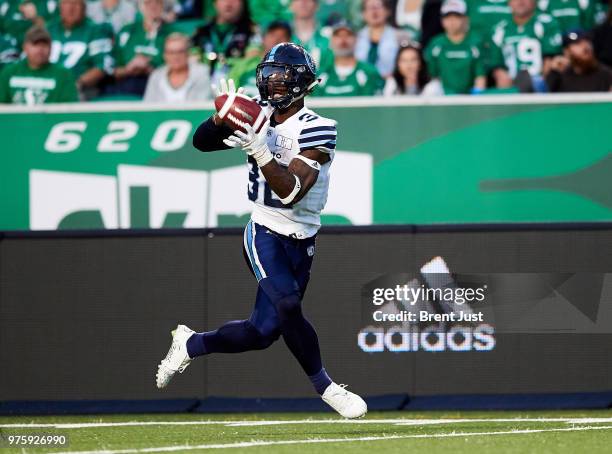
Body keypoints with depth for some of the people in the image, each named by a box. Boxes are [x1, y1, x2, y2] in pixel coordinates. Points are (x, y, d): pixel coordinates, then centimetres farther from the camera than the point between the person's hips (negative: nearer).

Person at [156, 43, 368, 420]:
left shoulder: (317, 129, -12)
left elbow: (291, 191, -21)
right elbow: (202, 142, 4)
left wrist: (260, 150, -32)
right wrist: (223, 116, -15)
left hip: (302, 243, 0)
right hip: (265, 234, 0)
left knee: (262, 333, 2)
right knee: (288, 305, -26)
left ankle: (191, 344, 28)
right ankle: (325, 386, -11)